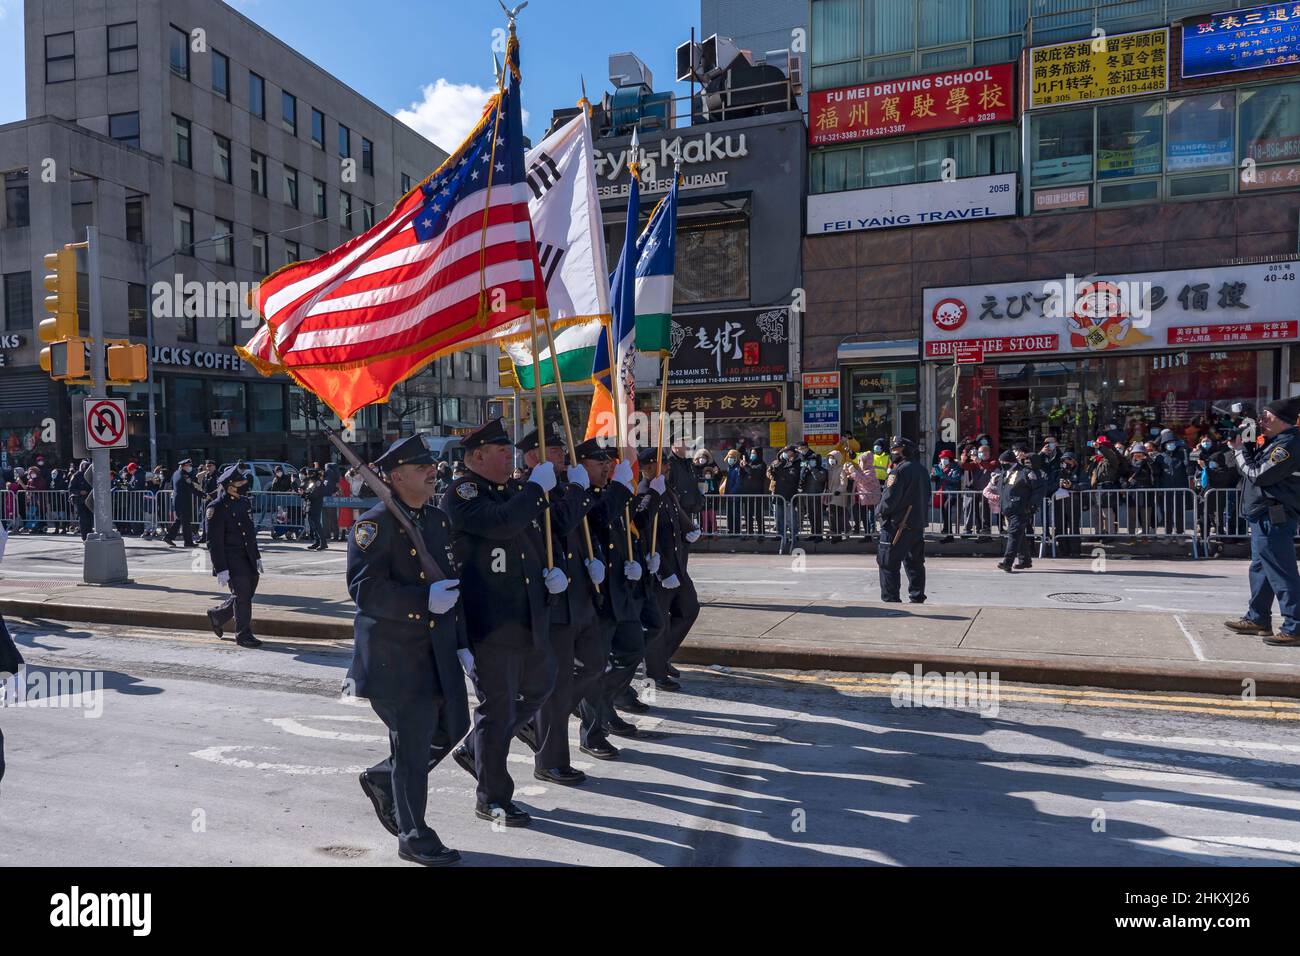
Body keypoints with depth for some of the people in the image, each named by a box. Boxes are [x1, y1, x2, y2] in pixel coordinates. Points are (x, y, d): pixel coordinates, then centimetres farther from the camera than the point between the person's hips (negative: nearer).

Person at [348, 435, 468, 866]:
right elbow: (364, 587, -20)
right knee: (413, 742, 0)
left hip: (438, 649, 8)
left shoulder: (439, 520, 12)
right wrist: (425, 600, -26)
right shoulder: (374, 524, -11)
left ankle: (382, 779, 37)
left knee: (453, 725, 14)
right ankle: (414, 837, 19)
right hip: (395, 652, -8)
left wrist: (462, 643, 15)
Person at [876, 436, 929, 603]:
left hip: (897, 525, -9)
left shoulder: (899, 471, -17)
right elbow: (927, 496, 17)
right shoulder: (922, 469, 11)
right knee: (915, 563, 16)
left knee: (888, 563, -2)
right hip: (918, 524, 9)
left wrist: (880, 512, -4)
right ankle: (917, 598, 21)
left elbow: (890, 498, -20)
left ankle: (890, 599, -2)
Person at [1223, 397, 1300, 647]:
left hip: (1274, 519, -11)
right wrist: (1241, 446, 7)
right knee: (1260, 569, 18)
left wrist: (1239, 449, -7)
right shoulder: (1274, 442, 15)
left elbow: (1258, 475, -19)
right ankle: (1257, 619, 28)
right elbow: (1251, 467, 20)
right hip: (1264, 517, 11)